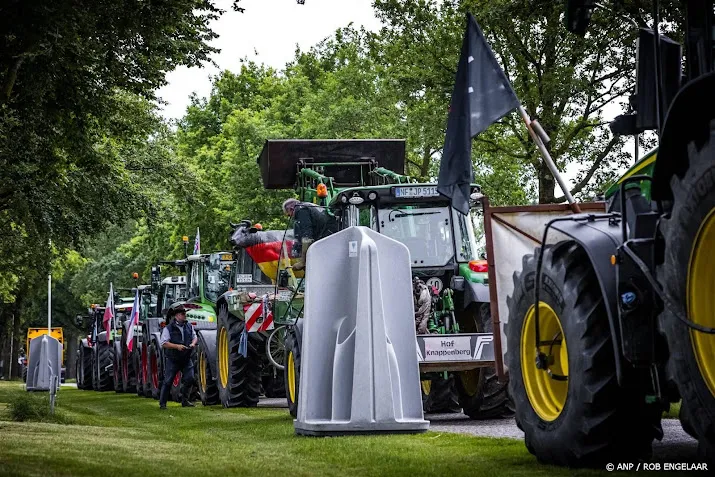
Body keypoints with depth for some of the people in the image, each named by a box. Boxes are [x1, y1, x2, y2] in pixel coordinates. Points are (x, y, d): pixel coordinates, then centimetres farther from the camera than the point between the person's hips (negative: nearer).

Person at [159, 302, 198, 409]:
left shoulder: (189, 326, 5)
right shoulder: (168, 328, -11)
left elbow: (194, 336, 16)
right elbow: (163, 343, -16)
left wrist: (193, 343, -6)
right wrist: (177, 346, -24)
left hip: (186, 359, 4)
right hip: (172, 360, -4)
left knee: (189, 378, -3)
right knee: (168, 381, -1)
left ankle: (185, 400, 12)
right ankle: (162, 403, 7)